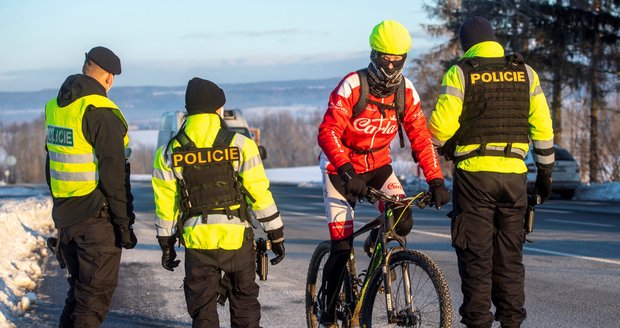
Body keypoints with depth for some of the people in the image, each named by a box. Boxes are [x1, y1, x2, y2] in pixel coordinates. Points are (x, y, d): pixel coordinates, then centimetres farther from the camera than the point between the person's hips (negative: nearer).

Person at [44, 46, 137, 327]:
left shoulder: (55, 107, 9)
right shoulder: (101, 112, -17)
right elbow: (114, 174, -19)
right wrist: (124, 223, -14)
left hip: (65, 216, 8)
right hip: (98, 219, -8)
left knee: (78, 290, 19)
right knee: (96, 294, -2)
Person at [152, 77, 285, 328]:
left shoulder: (169, 152, 1)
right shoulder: (240, 145, -4)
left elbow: (165, 204, 5)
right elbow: (260, 194, -4)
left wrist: (166, 244, 16)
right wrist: (277, 236, 4)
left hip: (196, 241, 1)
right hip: (237, 238, -1)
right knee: (245, 302, 15)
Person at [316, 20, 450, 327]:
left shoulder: (406, 91, -8)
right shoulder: (352, 85, -22)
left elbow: (421, 137, -9)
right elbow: (328, 132, -29)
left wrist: (436, 180, -20)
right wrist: (347, 172, -42)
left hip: (378, 165, 4)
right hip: (341, 167, -4)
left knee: (403, 222, -19)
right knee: (342, 246, -8)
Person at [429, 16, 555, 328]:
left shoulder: (459, 74, -3)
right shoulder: (525, 73, 8)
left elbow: (441, 126, -10)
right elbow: (542, 126, 7)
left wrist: (443, 147, 12)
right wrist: (545, 171, 15)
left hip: (474, 174, -3)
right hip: (514, 174, 3)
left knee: (476, 255, 2)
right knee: (510, 254, 11)